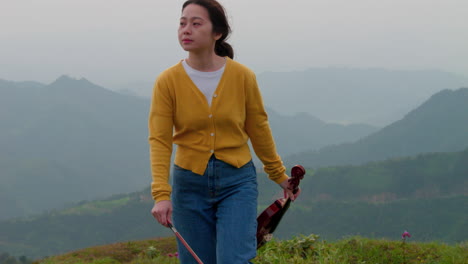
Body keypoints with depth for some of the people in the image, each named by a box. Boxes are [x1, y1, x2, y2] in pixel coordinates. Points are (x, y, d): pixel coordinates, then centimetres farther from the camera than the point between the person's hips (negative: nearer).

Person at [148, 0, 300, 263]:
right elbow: (159, 140, -13)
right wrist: (161, 194, -23)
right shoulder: (168, 81, -8)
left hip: (237, 181, -1)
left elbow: (259, 129, 7)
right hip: (190, 184, 1)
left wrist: (279, 175, 16)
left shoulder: (243, 77, -6)